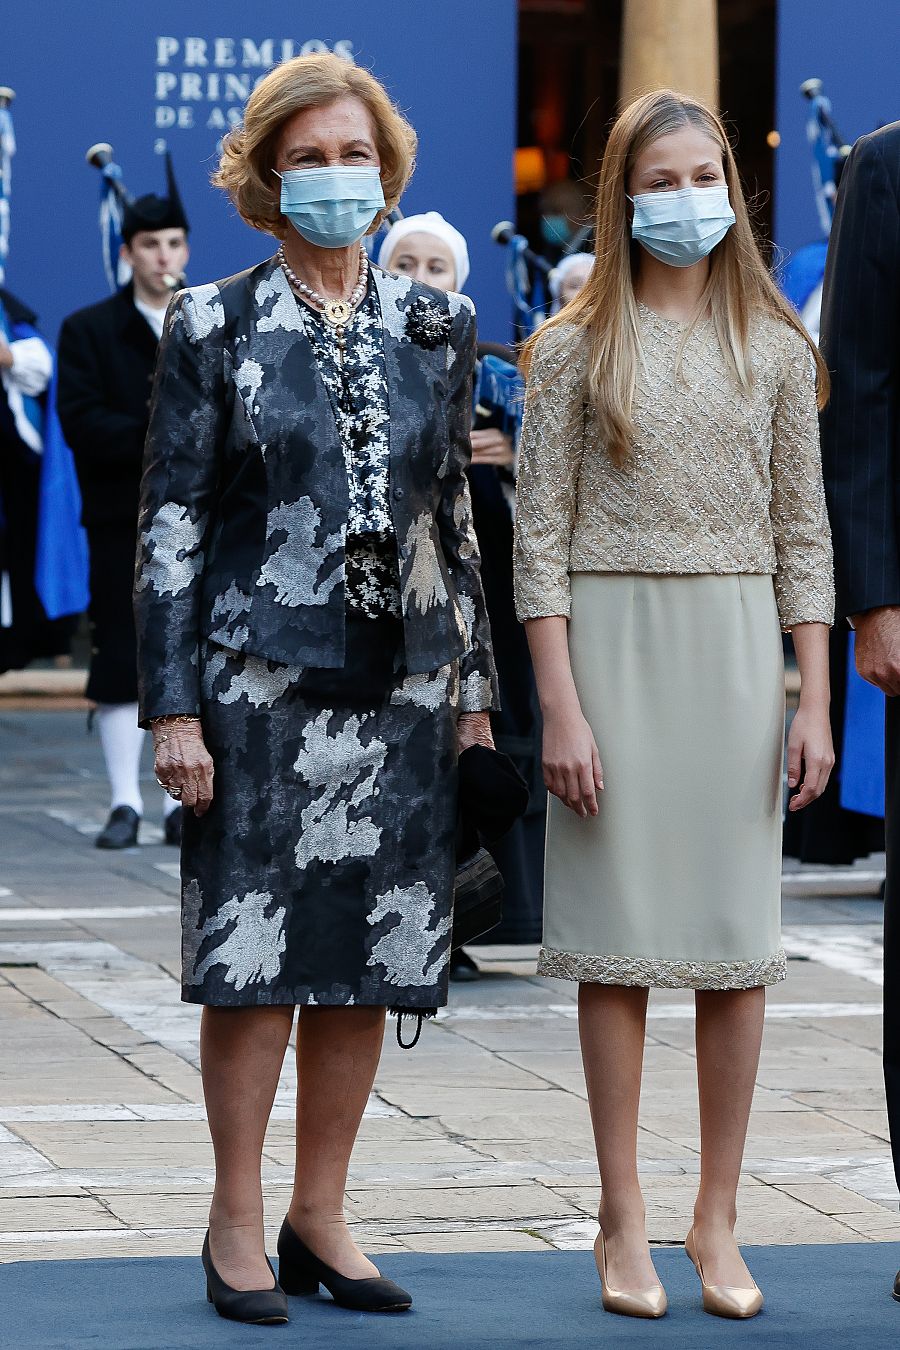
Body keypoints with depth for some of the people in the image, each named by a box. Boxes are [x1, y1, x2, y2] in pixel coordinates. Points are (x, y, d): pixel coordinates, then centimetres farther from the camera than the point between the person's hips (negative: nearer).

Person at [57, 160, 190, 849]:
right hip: (123, 521, -2)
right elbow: (81, 421, -8)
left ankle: (182, 803, 9)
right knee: (122, 662, -1)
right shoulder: (88, 331, 4)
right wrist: (152, 436, -20)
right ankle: (126, 803, 4)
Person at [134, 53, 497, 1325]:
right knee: (255, 961, -2)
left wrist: (472, 681, 11)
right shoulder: (215, 325, 0)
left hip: (400, 686, 4)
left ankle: (320, 1216, 17)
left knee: (367, 963, 6)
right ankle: (237, 1223, 9)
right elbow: (170, 524, -2)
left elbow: (456, 513, 15)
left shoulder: (436, 325, 10)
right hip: (262, 682, -3)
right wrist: (174, 707, -7)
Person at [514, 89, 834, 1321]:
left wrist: (815, 702, 1)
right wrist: (560, 706, -9)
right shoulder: (574, 349, 0)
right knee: (619, 941, 1)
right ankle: (623, 1220, 9)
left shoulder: (776, 349, 7)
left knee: (738, 948, 3)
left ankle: (718, 1221, 11)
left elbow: (803, 535, 8)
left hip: (738, 650, 2)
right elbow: (541, 537, -2)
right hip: (611, 644, -2)